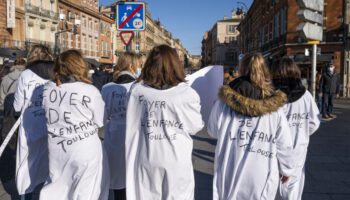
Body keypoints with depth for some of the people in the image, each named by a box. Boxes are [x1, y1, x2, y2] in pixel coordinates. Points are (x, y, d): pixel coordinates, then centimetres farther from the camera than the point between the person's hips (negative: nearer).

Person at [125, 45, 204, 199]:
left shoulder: (137, 90, -9)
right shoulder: (187, 93, -14)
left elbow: (131, 125, -1)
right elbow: (196, 127, -2)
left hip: (147, 158, 2)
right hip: (177, 159, -1)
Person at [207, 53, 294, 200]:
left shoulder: (223, 103, -12)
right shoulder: (275, 108, -10)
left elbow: (212, 131, 4)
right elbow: (284, 146, -3)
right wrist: (286, 169, 14)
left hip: (230, 176, 0)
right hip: (261, 178, 1)